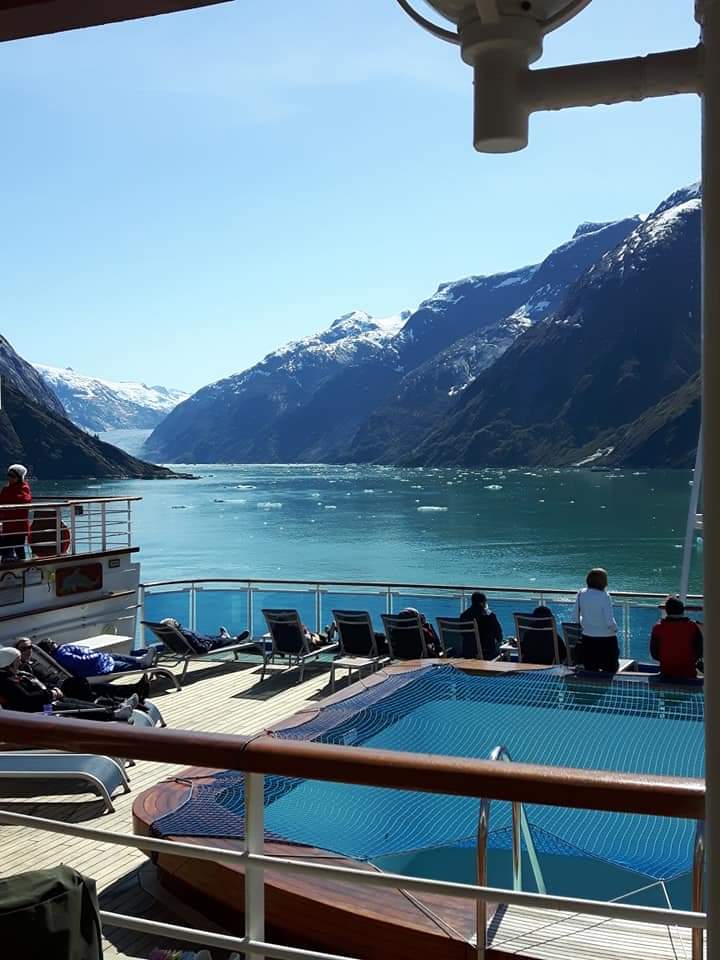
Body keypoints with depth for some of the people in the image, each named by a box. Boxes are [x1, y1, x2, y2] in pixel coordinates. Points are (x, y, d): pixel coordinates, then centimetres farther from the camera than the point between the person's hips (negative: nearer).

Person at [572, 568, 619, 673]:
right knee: (610, 670, 8)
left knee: (590, 672, 14)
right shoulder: (604, 596, -18)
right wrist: (615, 629, 1)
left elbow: (577, 619, 3)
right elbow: (609, 622, -19)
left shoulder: (581, 594, -3)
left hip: (587, 638, 5)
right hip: (606, 639, -5)